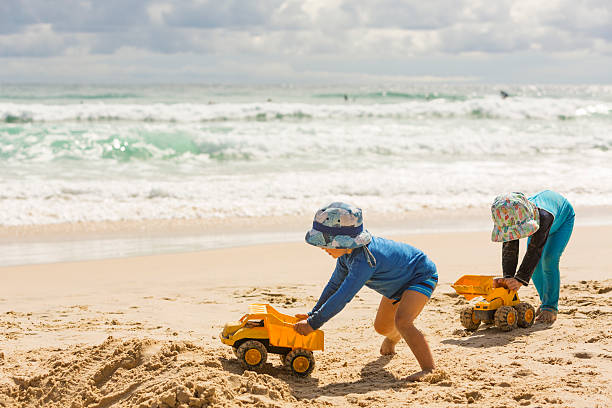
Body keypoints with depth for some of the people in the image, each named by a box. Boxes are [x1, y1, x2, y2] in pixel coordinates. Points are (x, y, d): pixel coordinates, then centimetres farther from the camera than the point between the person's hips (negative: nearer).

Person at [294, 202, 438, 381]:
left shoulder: (364, 260, -42)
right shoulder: (347, 253, -12)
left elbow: (343, 297, -42)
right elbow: (335, 285, 3)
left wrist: (313, 323, -37)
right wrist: (312, 314, 1)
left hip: (421, 276, -10)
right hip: (398, 284, 10)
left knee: (402, 321, -32)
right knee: (381, 326, 23)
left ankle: (429, 369, -27)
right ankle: (392, 339, 60)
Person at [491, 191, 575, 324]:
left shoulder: (544, 216, -49)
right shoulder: (510, 220, -34)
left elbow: (535, 250, -52)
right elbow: (509, 249, -35)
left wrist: (520, 280, -60)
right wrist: (508, 277, -50)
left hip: (563, 216, -5)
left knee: (549, 260, -20)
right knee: (535, 264, -1)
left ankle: (551, 307, -11)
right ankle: (545, 301, 19)